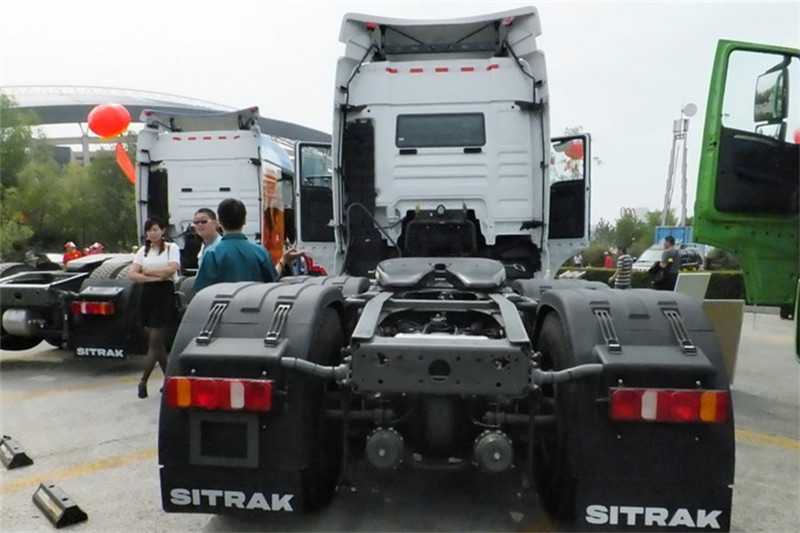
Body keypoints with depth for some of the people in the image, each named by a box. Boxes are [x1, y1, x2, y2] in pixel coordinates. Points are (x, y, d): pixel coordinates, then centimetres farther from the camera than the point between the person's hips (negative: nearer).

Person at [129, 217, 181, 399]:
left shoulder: (171, 248, 1)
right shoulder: (143, 251, 13)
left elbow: (171, 269, -14)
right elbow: (132, 274, 2)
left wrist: (148, 271, -5)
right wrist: (154, 277, -12)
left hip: (165, 294, -5)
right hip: (148, 295, 5)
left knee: (155, 342, -6)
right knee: (158, 342, 9)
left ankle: (143, 381, -1)